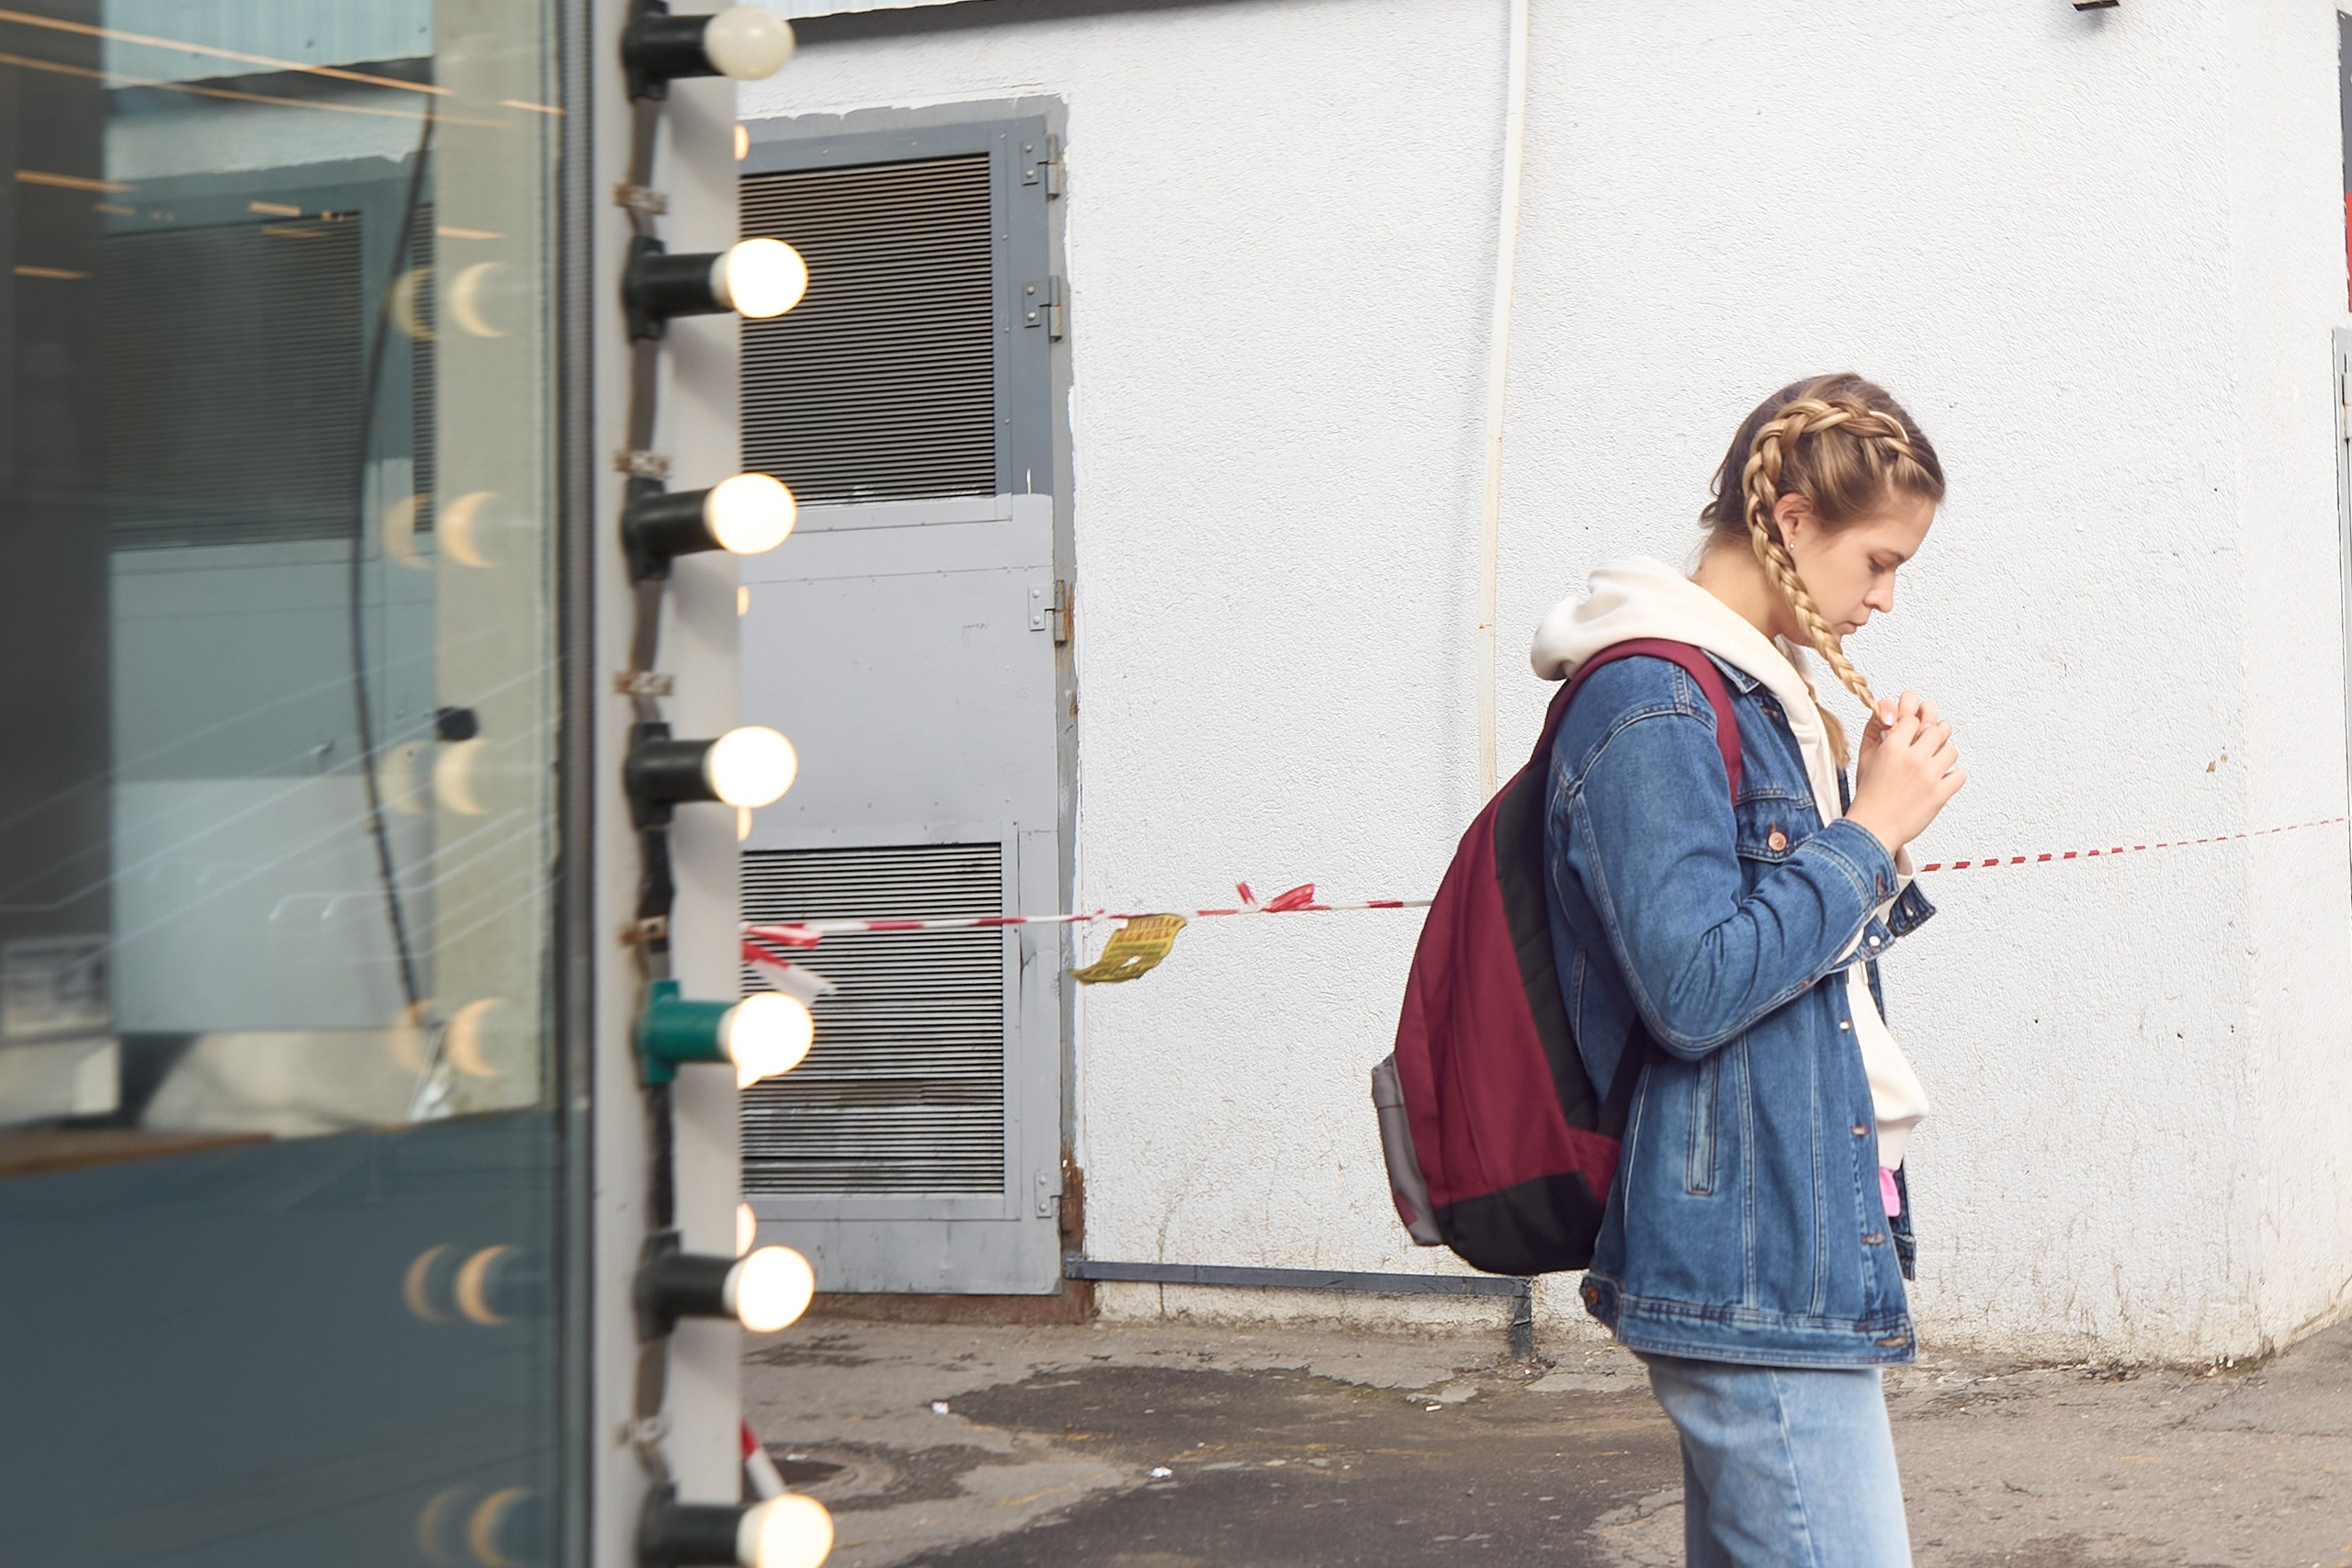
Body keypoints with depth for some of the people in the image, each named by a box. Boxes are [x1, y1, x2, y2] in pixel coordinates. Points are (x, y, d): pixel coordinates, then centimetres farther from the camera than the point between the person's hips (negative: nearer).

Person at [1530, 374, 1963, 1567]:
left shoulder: (1762, 694, 16)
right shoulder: (1650, 705, -14)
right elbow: (1695, 985, -22)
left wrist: (1878, 818, 5)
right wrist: (1872, 832, -13)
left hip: (1800, 1237, 10)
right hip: (1752, 1267, -10)